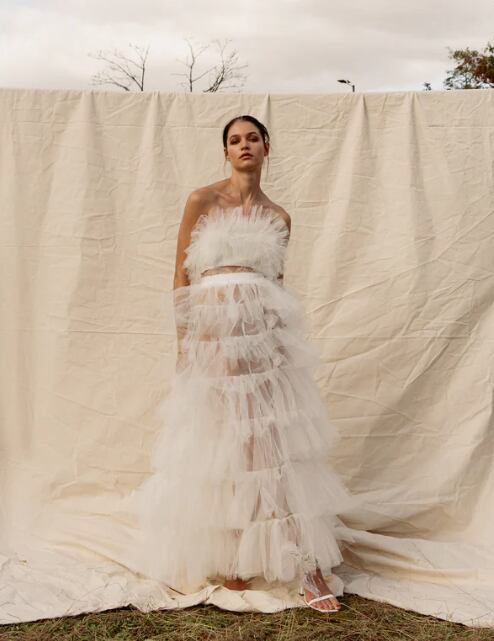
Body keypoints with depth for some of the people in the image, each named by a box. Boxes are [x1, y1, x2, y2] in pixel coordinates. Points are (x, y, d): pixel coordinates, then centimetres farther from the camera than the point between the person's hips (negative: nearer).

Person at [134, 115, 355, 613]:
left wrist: (283, 332, 11)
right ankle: (227, 557, 17)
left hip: (265, 331, 2)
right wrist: (183, 342, -4)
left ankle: (304, 562, 2)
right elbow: (181, 277, 2)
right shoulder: (202, 201, 4)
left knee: (275, 439, -1)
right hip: (211, 331, -2)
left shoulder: (278, 217, 14)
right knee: (218, 442, 2)